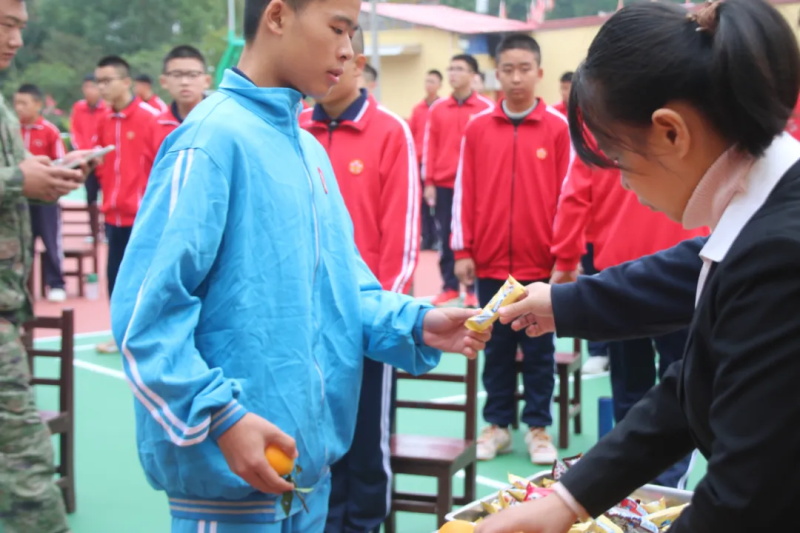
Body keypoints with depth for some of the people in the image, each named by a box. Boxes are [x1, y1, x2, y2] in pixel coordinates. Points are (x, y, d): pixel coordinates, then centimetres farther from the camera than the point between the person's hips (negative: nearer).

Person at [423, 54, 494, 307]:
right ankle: (449, 287, 14)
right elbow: (429, 146, 7)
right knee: (445, 237, 6)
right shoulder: (437, 108, 7)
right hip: (443, 184, 3)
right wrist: (428, 182, 2)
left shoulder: (487, 108, -2)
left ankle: (475, 288, 10)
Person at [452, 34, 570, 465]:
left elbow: (567, 194, -1)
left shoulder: (558, 128, -2)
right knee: (496, 347, 11)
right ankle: (498, 425, 22)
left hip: (540, 262, -1)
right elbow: (464, 192, 3)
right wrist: (463, 251, -1)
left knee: (538, 349, 8)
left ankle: (538, 427, 19)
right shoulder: (477, 127, 2)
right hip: (490, 261, 2)